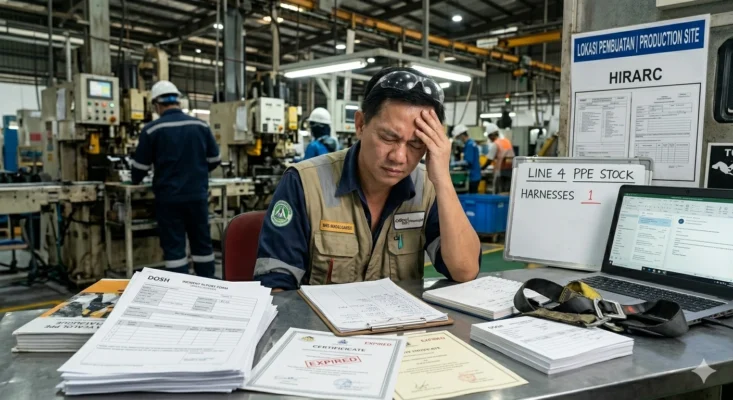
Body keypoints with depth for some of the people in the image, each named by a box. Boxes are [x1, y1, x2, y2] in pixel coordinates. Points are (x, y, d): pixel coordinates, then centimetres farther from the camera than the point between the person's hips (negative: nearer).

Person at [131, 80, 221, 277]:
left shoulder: (151, 130, -6)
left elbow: (141, 166, 1)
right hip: (198, 195, 3)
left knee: (174, 247, 4)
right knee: (202, 243, 12)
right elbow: (215, 160, 9)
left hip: (169, 198, -3)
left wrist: (135, 181, 23)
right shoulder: (201, 126, 1)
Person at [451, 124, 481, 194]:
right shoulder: (472, 143, 13)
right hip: (475, 175, 9)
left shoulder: (469, 145, -16)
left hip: (473, 176, -9)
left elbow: (468, 162, -19)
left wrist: (456, 163, -9)